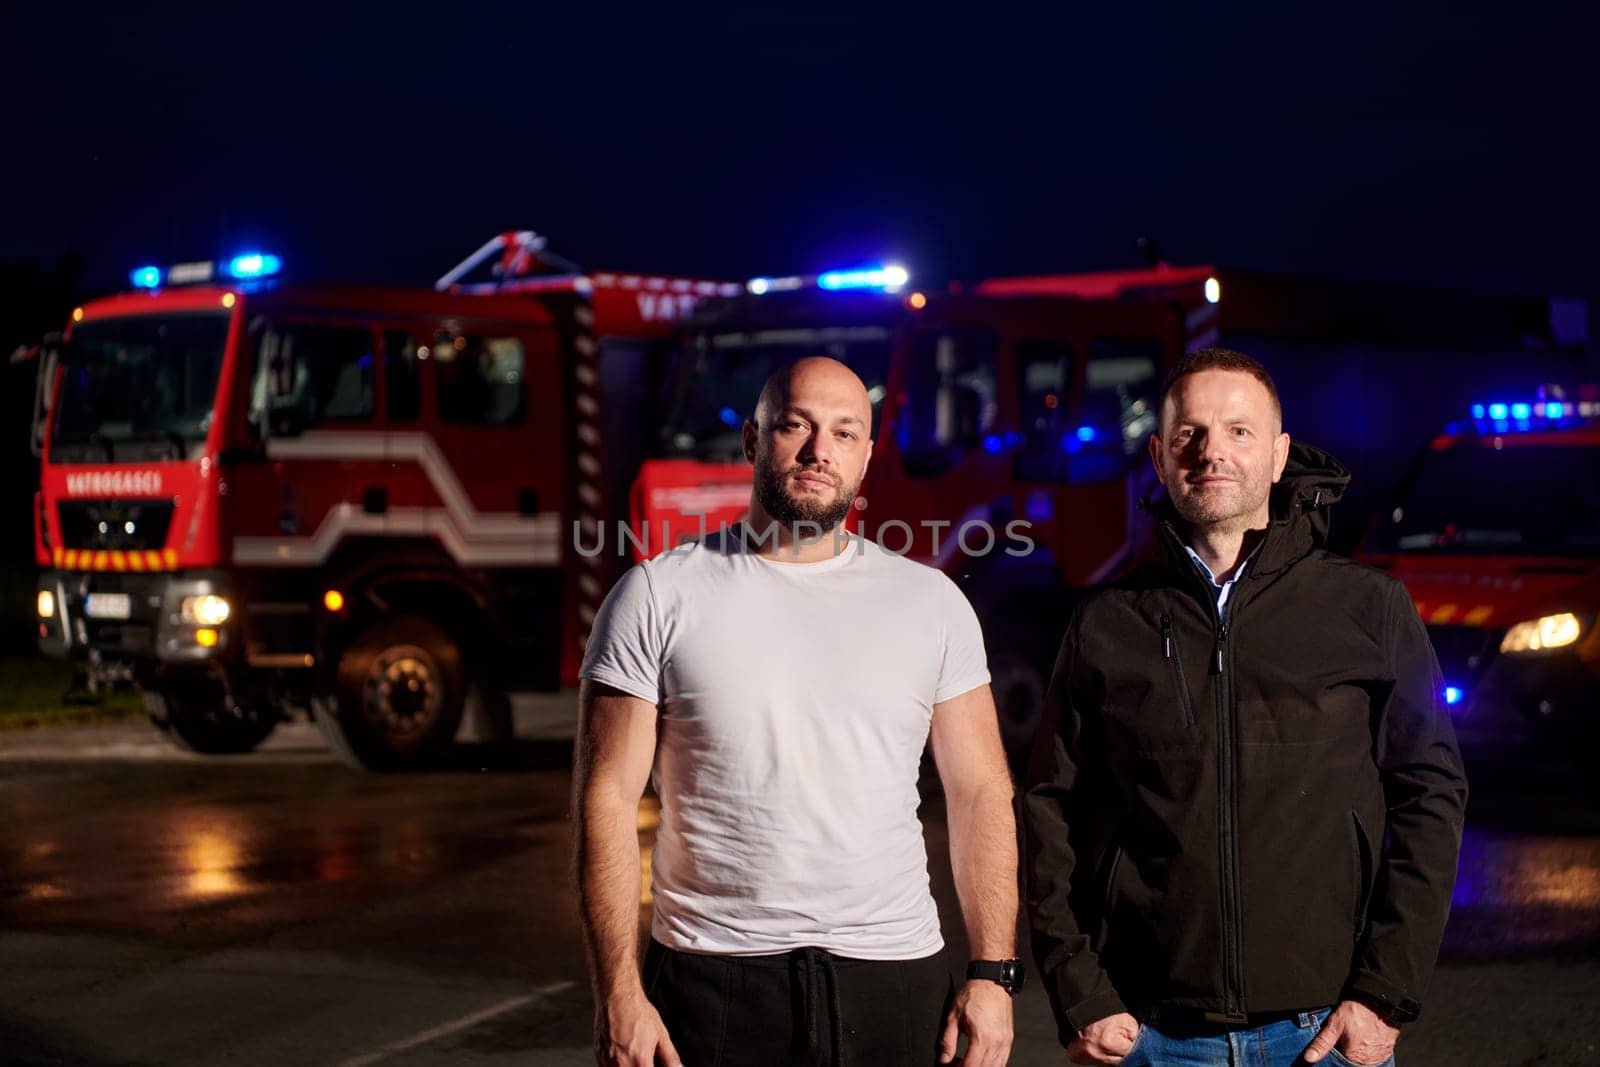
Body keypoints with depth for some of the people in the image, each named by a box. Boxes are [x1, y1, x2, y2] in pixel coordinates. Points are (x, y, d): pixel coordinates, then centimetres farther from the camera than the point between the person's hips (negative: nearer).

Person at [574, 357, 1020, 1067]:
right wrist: (618, 994, -11)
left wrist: (993, 974, -2)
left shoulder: (932, 604, 7)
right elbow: (608, 799, -3)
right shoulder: (660, 597, 0)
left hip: (892, 981, 2)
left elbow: (981, 794, 7)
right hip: (711, 976, -2)